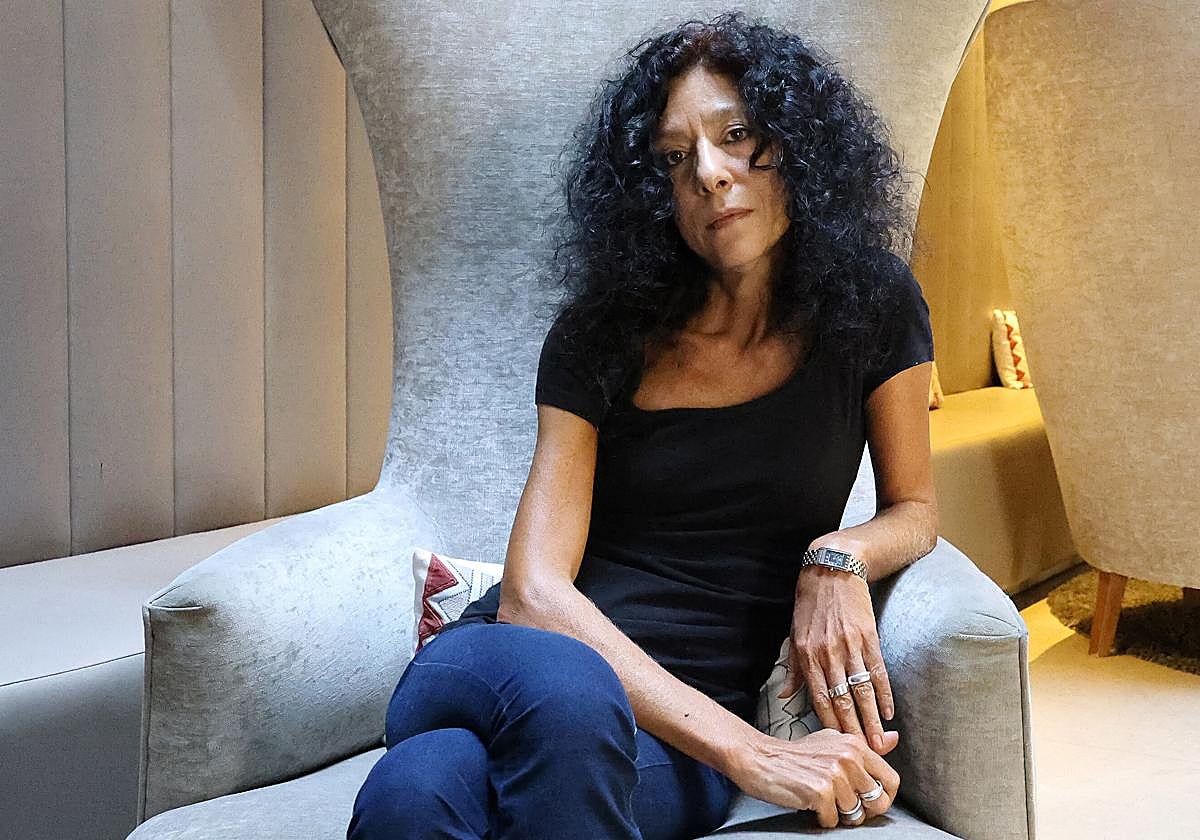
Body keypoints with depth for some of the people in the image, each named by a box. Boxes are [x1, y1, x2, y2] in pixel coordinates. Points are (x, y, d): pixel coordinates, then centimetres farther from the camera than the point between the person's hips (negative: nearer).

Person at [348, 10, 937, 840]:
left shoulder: (871, 305, 4)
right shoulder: (600, 335, 0)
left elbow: (914, 508, 18)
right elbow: (533, 592, -10)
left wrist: (842, 555, -9)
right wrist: (750, 753, -22)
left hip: (679, 734, -1)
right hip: (491, 672, 1)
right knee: (566, 688, -41)